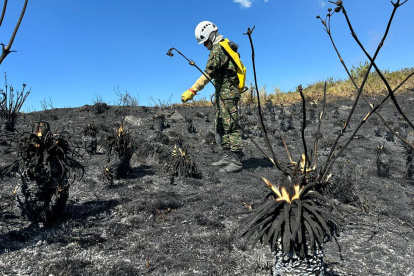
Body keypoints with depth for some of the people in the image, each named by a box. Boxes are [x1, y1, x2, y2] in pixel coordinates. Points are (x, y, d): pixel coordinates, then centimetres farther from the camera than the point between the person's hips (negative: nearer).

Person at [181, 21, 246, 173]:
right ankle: (227, 157, 16)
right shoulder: (226, 46, 18)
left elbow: (208, 74, -24)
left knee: (231, 126, -11)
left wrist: (192, 90, -28)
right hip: (222, 93, 10)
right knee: (221, 126, 11)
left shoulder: (217, 49, -13)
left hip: (227, 92, -10)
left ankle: (236, 161, -9)